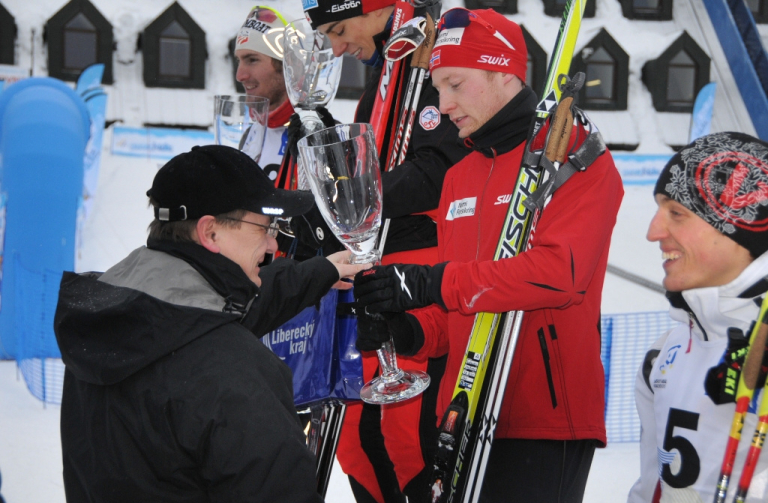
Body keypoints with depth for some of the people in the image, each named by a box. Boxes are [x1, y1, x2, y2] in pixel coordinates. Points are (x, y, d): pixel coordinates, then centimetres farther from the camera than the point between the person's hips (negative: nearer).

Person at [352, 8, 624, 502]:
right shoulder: (459, 177, 18)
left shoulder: (575, 158, -6)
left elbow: (561, 271, -22)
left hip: (546, 421, -7)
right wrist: (412, 333, -2)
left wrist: (433, 284, -24)